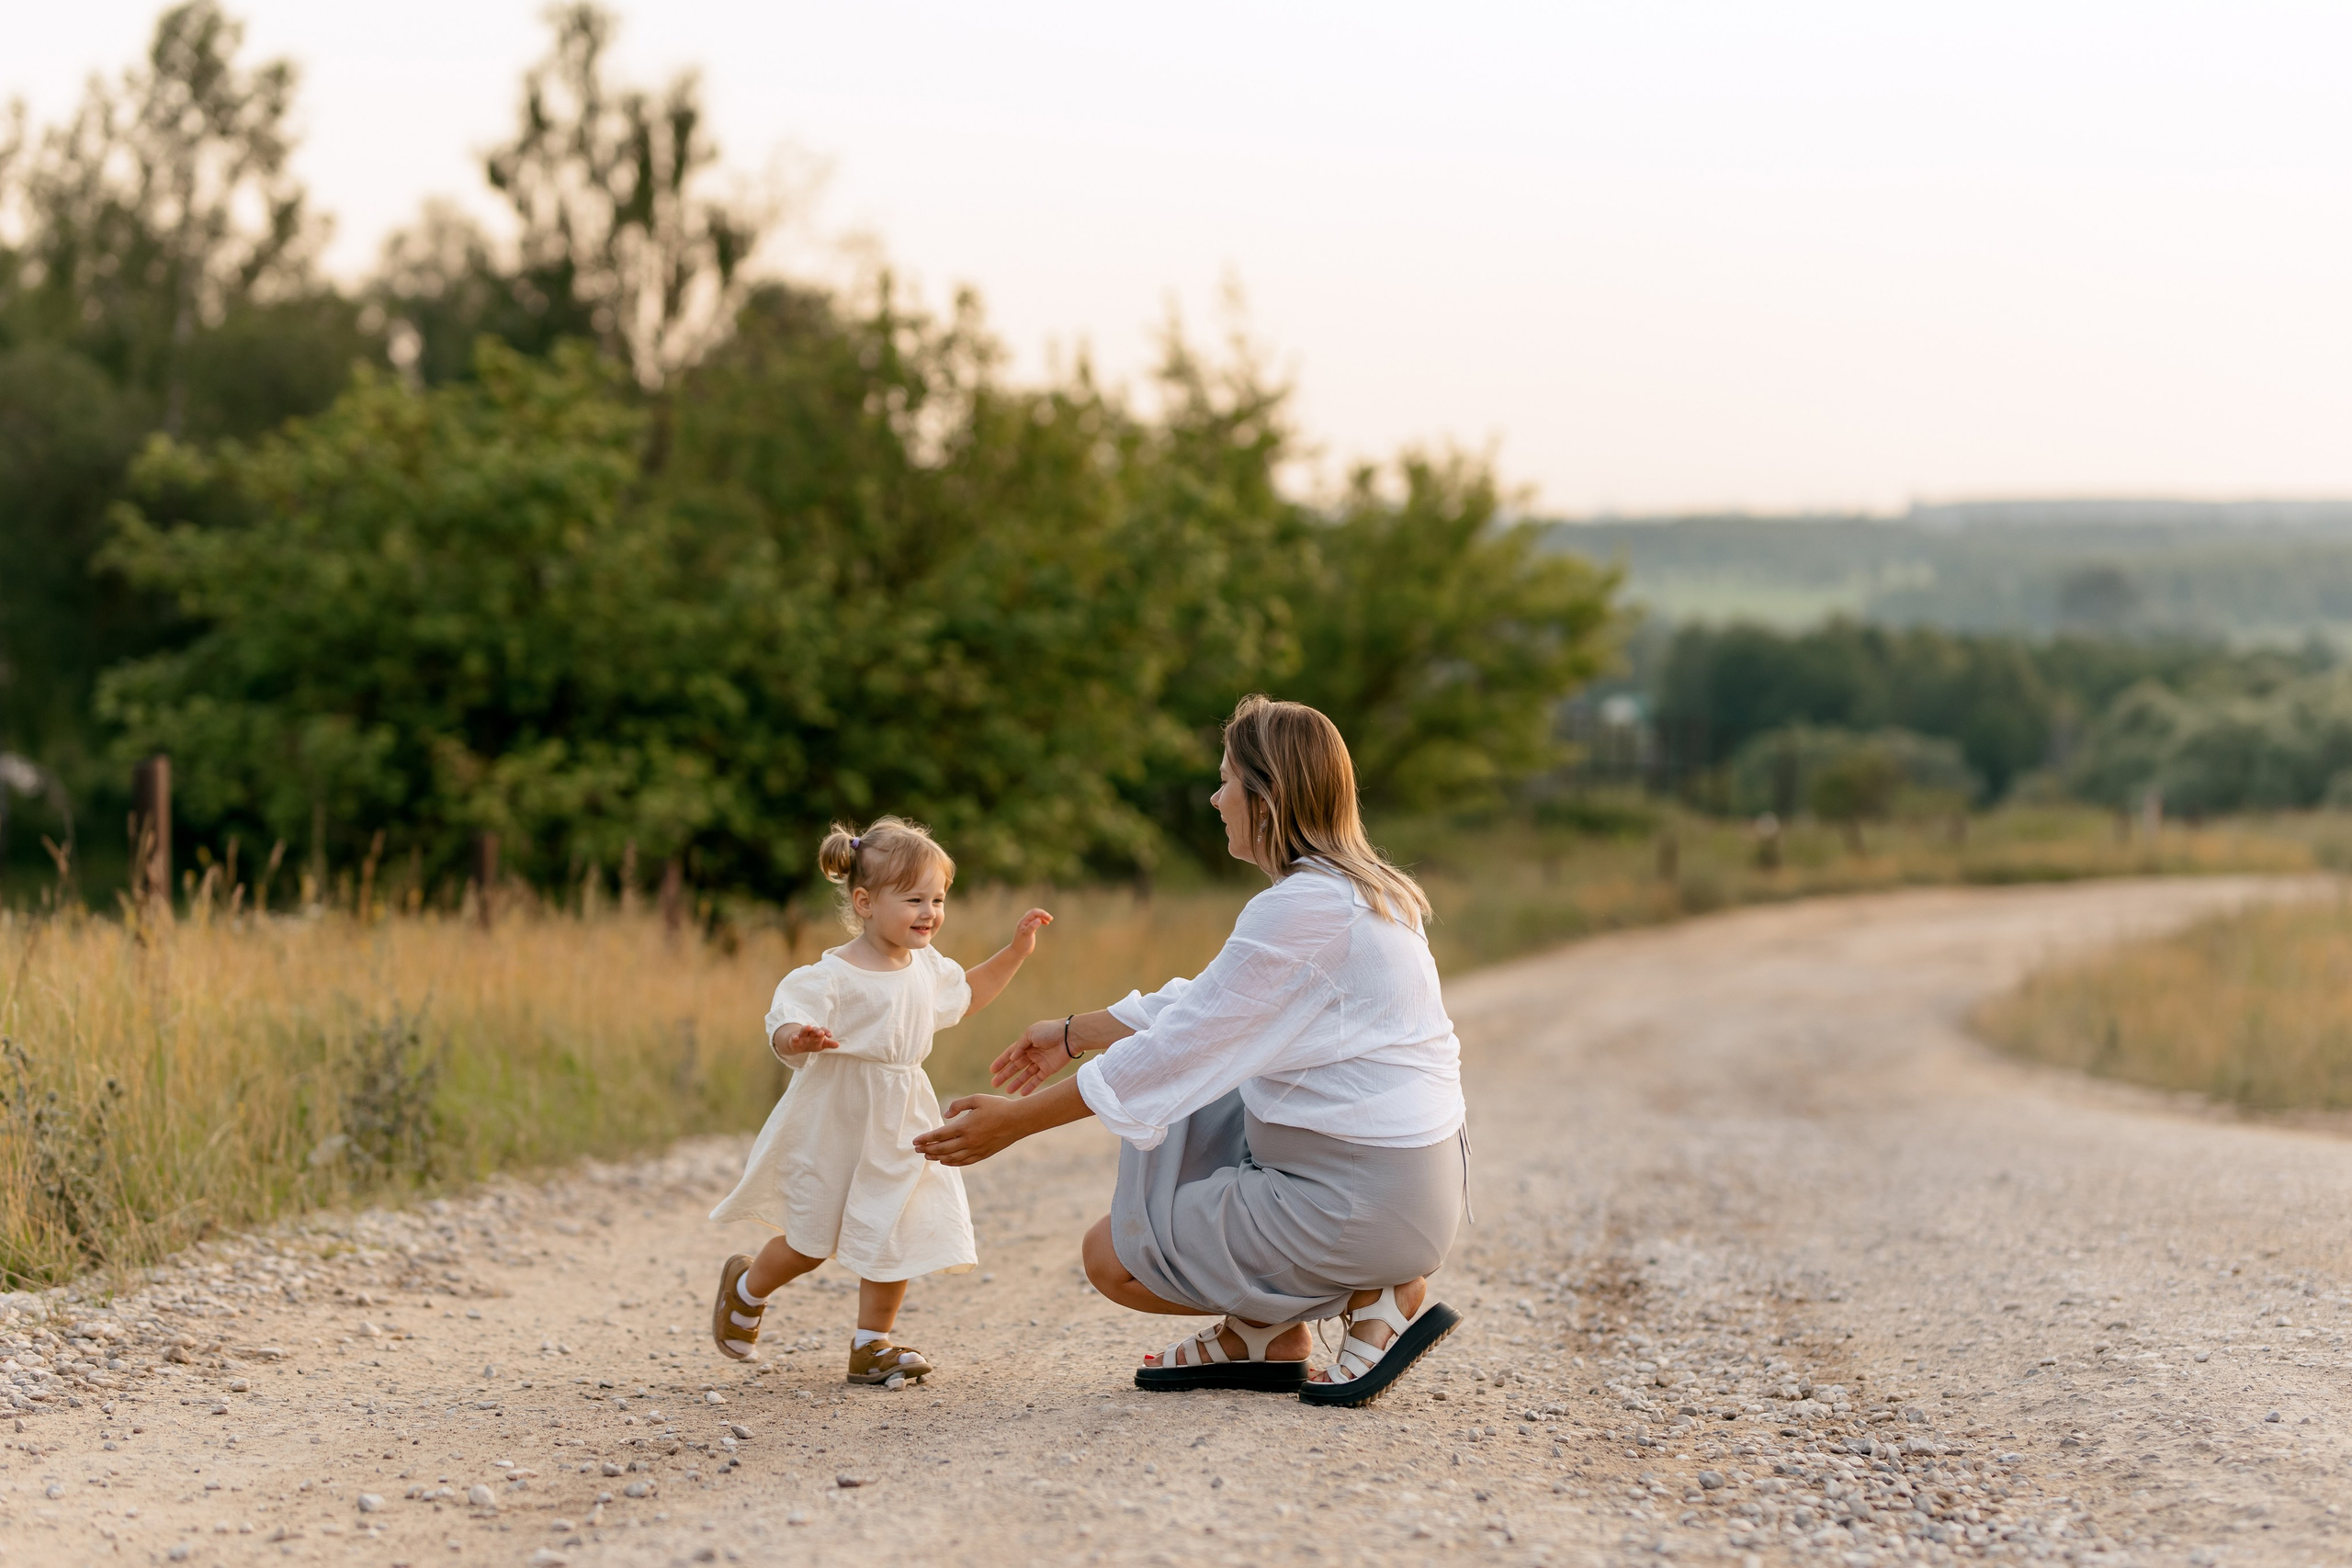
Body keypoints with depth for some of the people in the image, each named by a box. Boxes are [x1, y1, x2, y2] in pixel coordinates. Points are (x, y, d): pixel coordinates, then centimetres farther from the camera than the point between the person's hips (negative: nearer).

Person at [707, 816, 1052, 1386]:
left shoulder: (928, 968, 3)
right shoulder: (833, 976, -20)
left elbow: (967, 994, 23)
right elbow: (785, 1025, -27)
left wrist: (1016, 951, 13)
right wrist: (798, 1038, -51)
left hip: (899, 1127, 6)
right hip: (834, 1126, -6)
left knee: (897, 1235, 2)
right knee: (812, 1241, 5)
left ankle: (872, 1344, 16)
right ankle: (745, 1287, 34)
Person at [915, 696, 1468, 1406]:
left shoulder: (1303, 909, -20)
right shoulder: (1356, 888, 11)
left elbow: (1181, 1049, -19)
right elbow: (1205, 1004, 22)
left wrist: (1015, 1121, -14)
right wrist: (1076, 1034, 29)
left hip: (1358, 1202, -10)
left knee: (1113, 1258, 1)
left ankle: (1374, 1297, -1)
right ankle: (1262, 1336, 17)